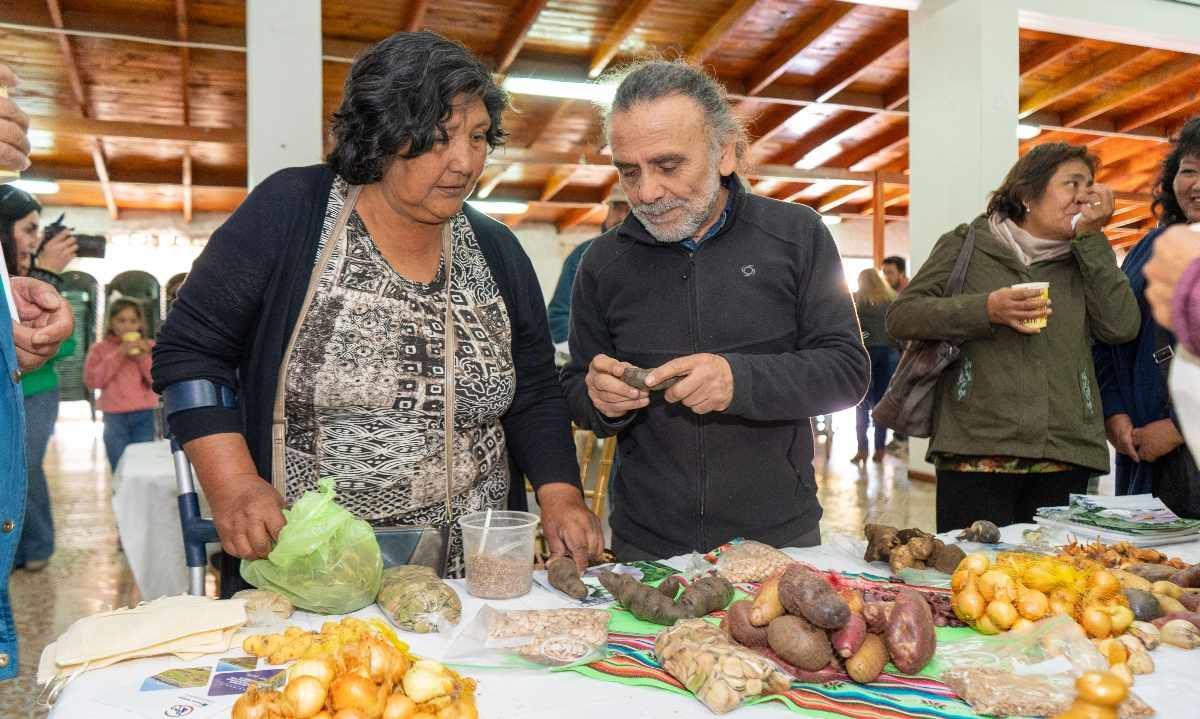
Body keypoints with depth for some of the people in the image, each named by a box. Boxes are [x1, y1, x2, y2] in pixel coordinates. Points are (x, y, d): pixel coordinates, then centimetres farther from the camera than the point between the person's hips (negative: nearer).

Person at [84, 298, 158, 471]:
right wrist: (117, 356, -11)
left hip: (144, 415, 1)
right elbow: (91, 381, -6)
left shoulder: (149, 347, 8)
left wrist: (144, 358, -10)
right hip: (114, 417, -1)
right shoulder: (100, 349, 6)